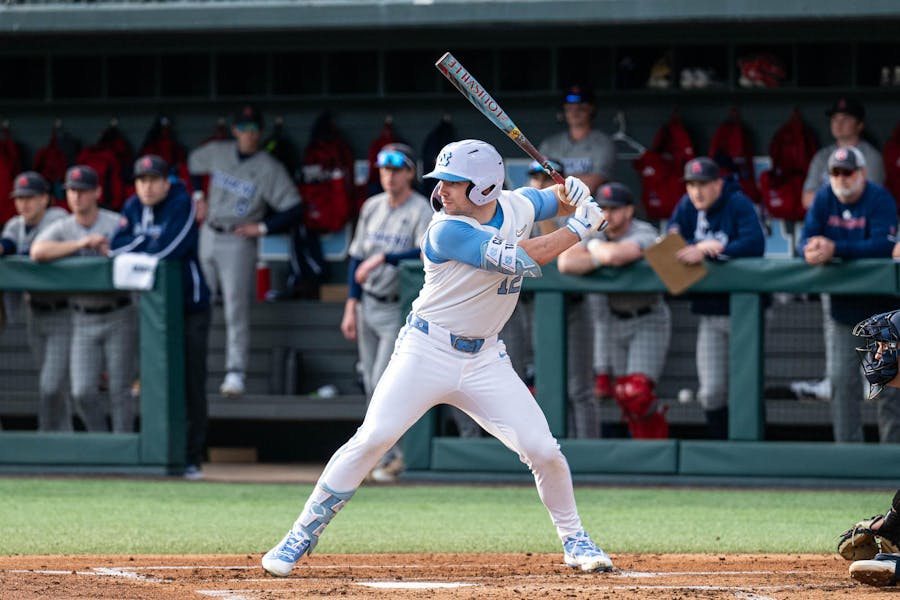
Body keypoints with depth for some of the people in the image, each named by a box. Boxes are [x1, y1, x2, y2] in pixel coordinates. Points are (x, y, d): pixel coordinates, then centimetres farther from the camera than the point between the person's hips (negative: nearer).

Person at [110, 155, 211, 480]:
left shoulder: (181, 205, -11)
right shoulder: (133, 207, 8)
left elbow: (166, 249, -21)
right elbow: (117, 247, 1)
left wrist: (137, 246, -3)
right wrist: (149, 242, -10)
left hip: (189, 307, -6)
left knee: (191, 385, -6)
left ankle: (192, 457, -4)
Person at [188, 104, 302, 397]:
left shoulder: (269, 169, -9)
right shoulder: (217, 152, 5)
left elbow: (294, 210, -12)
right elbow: (194, 162, 28)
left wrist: (262, 228, -15)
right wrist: (198, 196, 19)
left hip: (239, 242, -5)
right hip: (208, 237, 5)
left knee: (236, 309, -11)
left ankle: (236, 372, -14)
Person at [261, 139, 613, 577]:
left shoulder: (518, 206, 0)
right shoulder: (447, 231, -18)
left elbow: (556, 198, 23)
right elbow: (520, 259, -24)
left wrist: (573, 192, -2)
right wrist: (578, 229, -16)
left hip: (484, 359, 4)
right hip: (426, 353, -4)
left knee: (543, 450, -4)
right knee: (372, 439, -15)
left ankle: (574, 540, 19)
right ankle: (300, 537, -6)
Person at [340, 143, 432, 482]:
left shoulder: (421, 211, -10)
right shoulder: (372, 207, 10)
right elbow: (357, 258, 13)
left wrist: (383, 259, -25)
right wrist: (351, 306, 8)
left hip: (398, 309, -6)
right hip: (367, 305, 6)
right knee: (372, 387, 8)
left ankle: (390, 456, -3)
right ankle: (386, 455, 17)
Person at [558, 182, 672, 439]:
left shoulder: (643, 234, -17)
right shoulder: (599, 236, 1)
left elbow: (614, 255, -38)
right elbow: (565, 263, -15)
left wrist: (596, 247, -16)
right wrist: (602, 259, -25)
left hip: (649, 323, -7)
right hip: (615, 322, 7)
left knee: (637, 393, -16)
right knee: (623, 395, 6)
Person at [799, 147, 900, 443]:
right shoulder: (824, 199, 1)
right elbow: (806, 240, -5)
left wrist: (835, 249, -35)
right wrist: (811, 251, -31)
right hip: (841, 305, 4)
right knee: (841, 380, 3)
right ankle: (848, 448, 9)